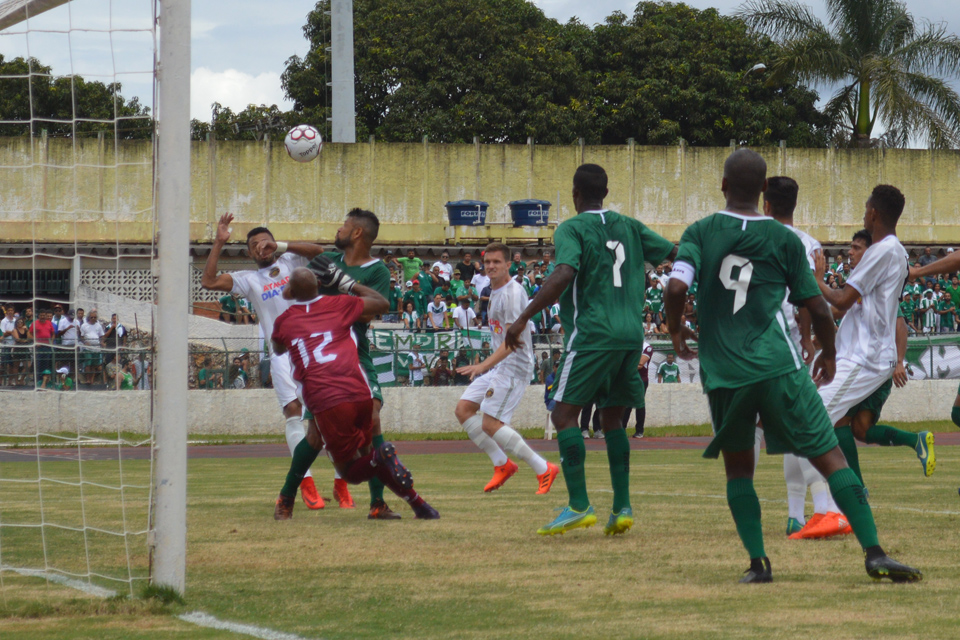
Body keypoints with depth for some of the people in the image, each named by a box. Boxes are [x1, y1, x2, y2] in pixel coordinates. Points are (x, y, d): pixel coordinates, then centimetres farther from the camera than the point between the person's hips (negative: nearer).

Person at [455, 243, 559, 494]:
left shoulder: (513, 293, -17)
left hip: (514, 367, -10)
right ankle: (502, 464, 10)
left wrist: (484, 366, -31)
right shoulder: (495, 291, 14)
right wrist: (485, 367, 21)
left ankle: (543, 469, -8)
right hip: (496, 366, 10)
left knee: (490, 424, -15)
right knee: (463, 410, 4)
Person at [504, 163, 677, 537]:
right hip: (631, 334, 6)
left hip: (592, 334, -6)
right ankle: (622, 508, 6)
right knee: (611, 419, 15)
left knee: (564, 414, -2)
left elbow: (564, 275, -20)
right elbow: (675, 255, 17)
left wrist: (522, 320, -20)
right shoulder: (629, 227, 13)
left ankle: (579, 506, -12)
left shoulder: (571, 230, -4)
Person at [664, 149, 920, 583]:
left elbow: (677, 287, -10)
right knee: (829, 457, 0)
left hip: (721, 373, 1)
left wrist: (675, 330, 10)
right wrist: (828, 354, 25)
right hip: (777, 367, -1)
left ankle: (757, 561, 3)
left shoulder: (700, 233, 5)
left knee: (738, 466, 18)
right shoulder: (784, 239, 4)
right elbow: (817, 307, 7)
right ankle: (874, 552, -11)